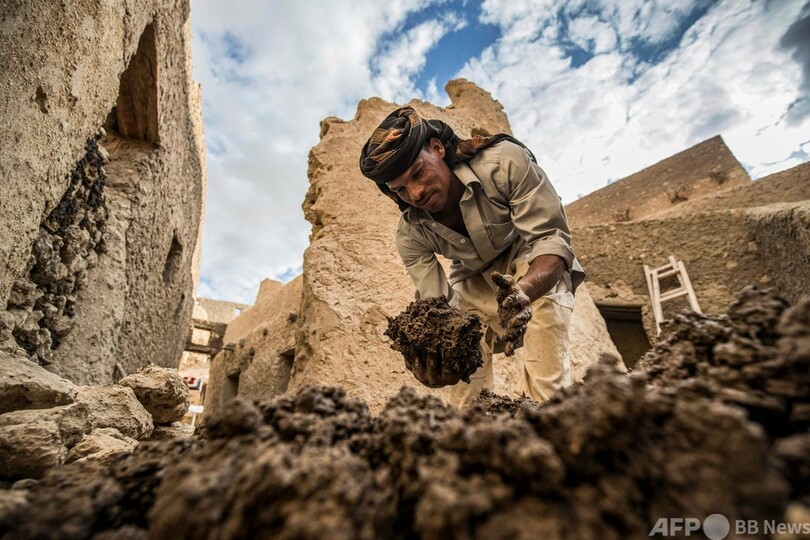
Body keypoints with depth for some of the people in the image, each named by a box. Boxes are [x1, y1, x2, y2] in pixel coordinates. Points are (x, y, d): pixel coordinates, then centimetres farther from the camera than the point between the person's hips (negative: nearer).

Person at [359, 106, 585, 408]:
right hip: (473, 283, 3)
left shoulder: (505, 161, -30)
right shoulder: (410, 234, -21)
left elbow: (552, 237, -32)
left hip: (536, 270, -2)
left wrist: (524, 291, -53)